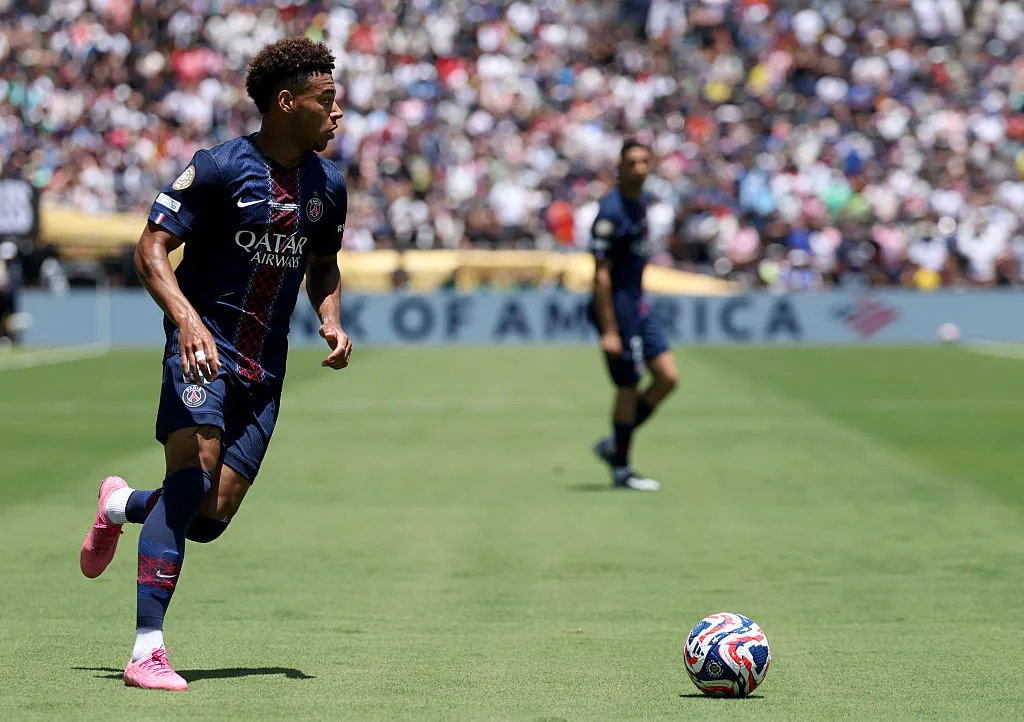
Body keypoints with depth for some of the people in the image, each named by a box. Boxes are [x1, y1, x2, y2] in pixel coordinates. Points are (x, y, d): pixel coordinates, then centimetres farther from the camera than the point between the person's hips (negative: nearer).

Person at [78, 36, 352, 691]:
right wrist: (188, 320, -27)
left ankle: (121, 505, 34)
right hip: (204, 346, -6)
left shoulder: (328, 185, 10)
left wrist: (332, 320, 6)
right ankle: (147, 649, -25)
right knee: (194, 471, -26)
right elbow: (151, 250, -12)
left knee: (212, 517, -2)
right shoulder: (219, 168, -10)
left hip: (265, 366, 6)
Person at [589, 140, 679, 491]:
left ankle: (613, 445, 18)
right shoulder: (610, 211, -19)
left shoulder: (640, 202, 9)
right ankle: (622, 470, 13)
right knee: (628, 387, -1)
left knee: (668, 377, 5)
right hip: (616, 308, -9)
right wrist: (608, 330, -23)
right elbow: (601, 274, -21)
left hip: (638, 306, 9)